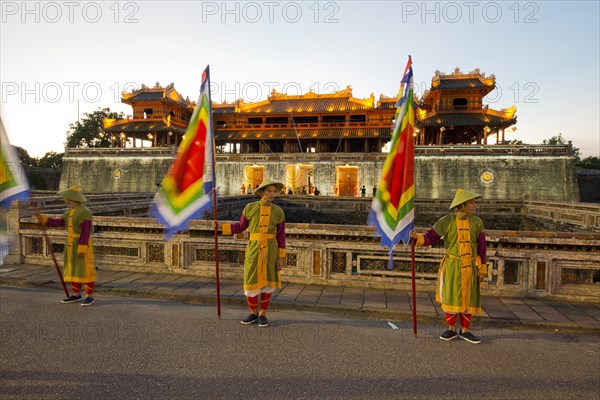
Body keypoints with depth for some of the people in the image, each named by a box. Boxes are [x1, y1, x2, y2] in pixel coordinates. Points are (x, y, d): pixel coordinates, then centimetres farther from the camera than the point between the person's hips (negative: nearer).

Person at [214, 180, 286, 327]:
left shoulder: (278, 211, 0)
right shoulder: (250, 207, 0)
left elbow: (281, 236, 0)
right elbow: (240, 227, 10)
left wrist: (281, 257, -3)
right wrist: (222, 226, -1)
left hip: (270, 249, 0)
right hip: (254, 249, 1)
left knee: (268, 283, 2)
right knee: (251, 285, 2)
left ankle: (262, 315, 21)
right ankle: (254, 313, 25)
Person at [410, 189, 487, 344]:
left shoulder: (477, 222, 0)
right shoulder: (446, 221, -7)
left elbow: (481, 247, 3)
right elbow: (431, 238, -8)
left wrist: (482, 269, 1)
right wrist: (417, 237, -29)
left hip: (470, 266, 2)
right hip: (452, 265, -2)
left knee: (468, 298, 7)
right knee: (450, 297, 2)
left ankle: (464, 331, 21)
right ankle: (451, 330, 17)